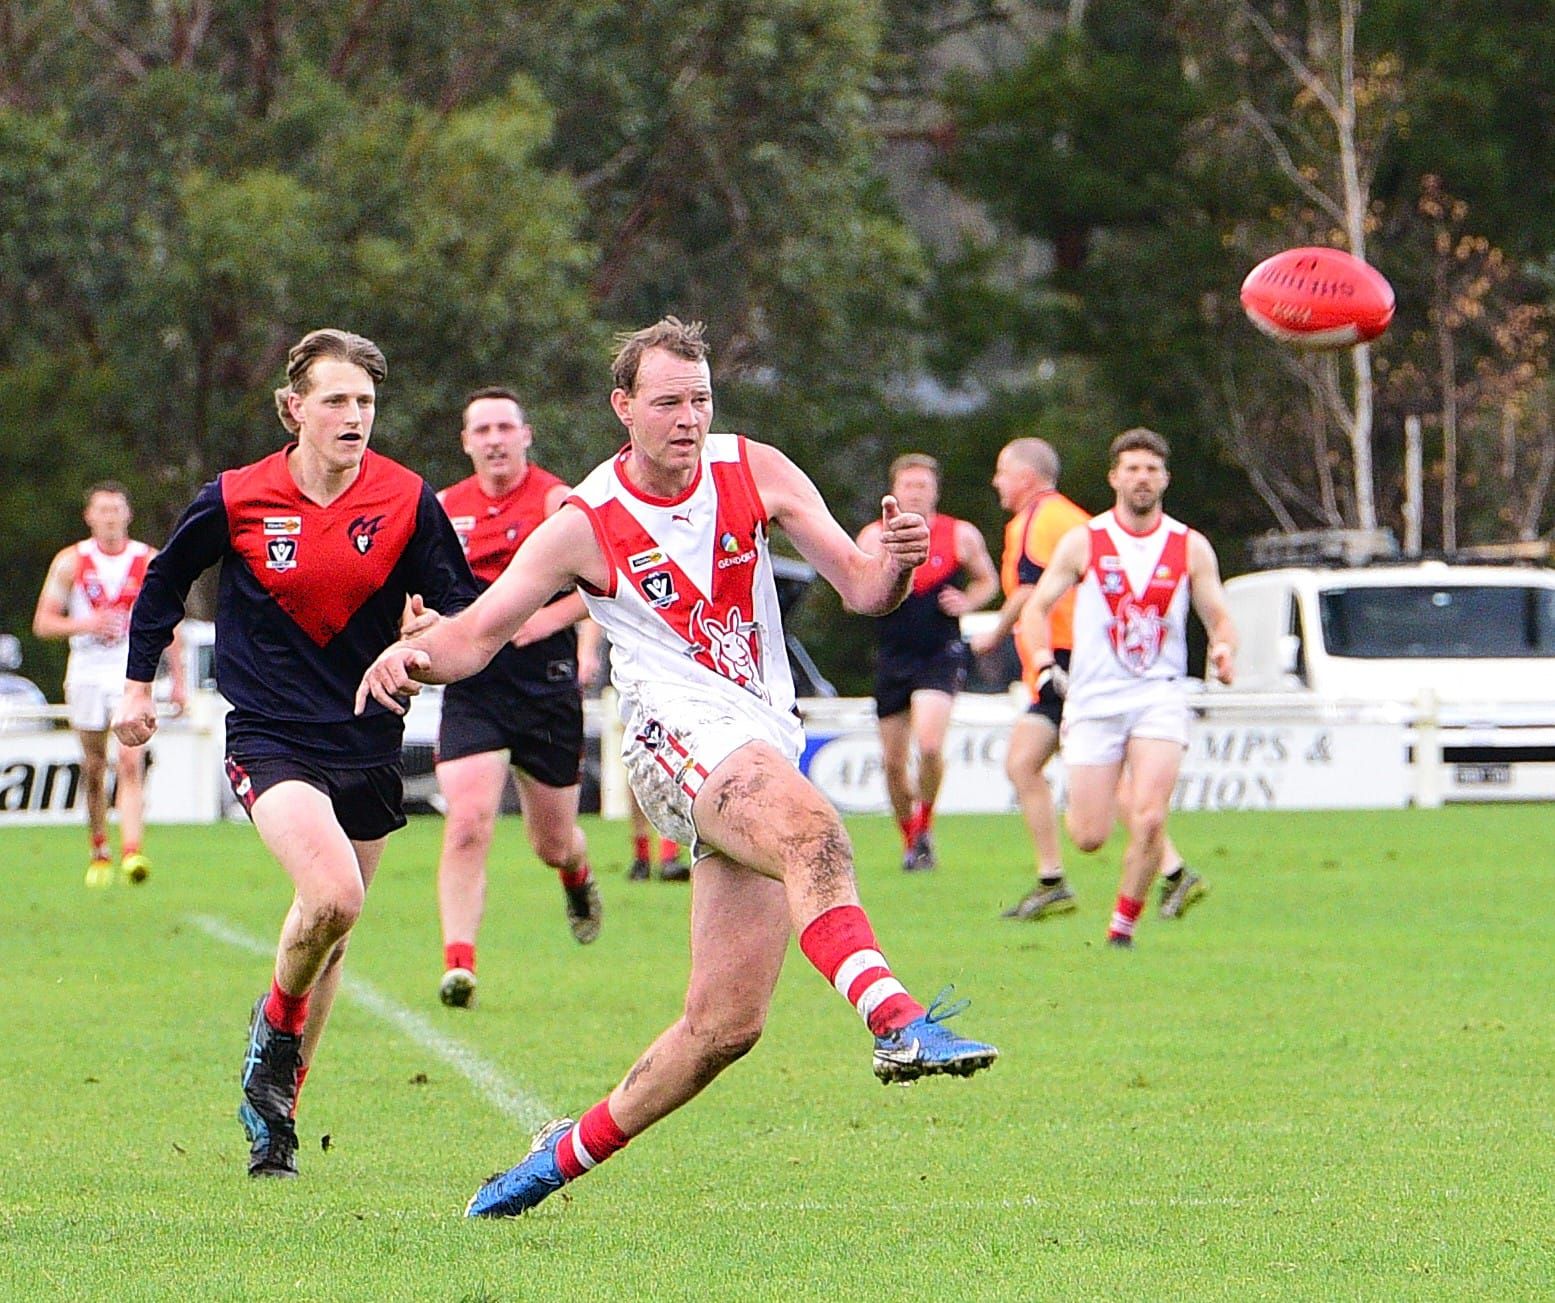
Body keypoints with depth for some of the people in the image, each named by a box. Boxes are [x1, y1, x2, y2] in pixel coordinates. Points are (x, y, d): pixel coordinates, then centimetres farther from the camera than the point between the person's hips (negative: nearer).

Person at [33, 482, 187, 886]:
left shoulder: (149, 562, 3)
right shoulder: (71, 562, 2)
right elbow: (43, 622, 1)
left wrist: (179, 681, 8)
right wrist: (85, 625, -17)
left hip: (134, 673, -1)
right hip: (87, 673, 1)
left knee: (131, 762, -17)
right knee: (93, 768, 8)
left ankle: (132, 852, -28)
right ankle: (99, 853, 23)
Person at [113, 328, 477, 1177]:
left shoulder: (407, 502, -4)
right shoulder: (235, 500, -5)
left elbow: (462, 602, 3)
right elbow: (164, 581, 12)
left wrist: (437, 630, -20)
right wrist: (138, 684, 17)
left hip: (366, 745, 3)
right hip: (269, 734, -3)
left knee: (331, 929, 10)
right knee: (331, 895, -26)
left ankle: (276, 1107, 27)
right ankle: (277, 1024, 4)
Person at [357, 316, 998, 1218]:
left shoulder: (755, 472, 8)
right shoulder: (584, 526, 0)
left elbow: (861, 589, 6)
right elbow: (478, 634, 3)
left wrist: (893, 563, -18)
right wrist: (412, 655, -19)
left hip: (771, 745, 5)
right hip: (682, 733, -4)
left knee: (726, 1022, -2)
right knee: (815, 832, -38)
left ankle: (571, 1152, 16)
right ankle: (898, 1021, -58)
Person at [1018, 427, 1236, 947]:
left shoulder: (1191, 547, 5)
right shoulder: (1082, 542, 2)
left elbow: (1219, 615, 8)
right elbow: (1038, 606, 6)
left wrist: (1223, 648, -14)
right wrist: (1041, 656, -13)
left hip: (1160, 695, 0)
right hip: (1094, 697, 0)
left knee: (1149, 821, -19)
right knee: (1089, 837, -3)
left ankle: (1124, 922, 2)